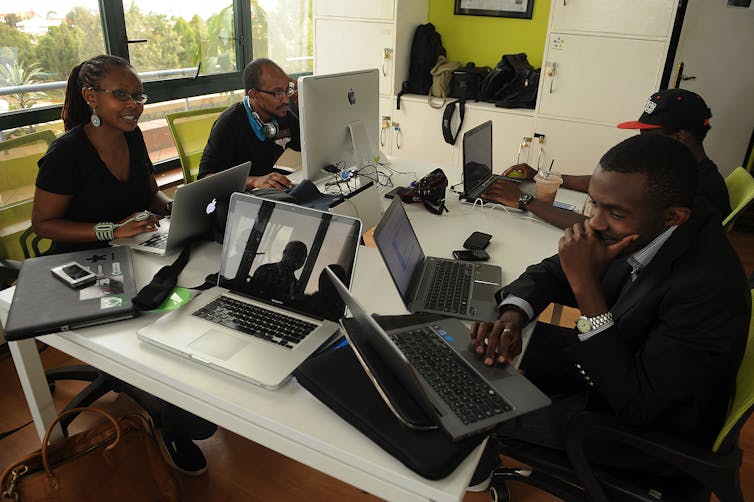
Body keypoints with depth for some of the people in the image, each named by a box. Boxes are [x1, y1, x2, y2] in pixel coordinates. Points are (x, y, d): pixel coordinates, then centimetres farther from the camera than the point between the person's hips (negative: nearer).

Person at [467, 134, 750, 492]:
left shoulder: (707, 286, -37)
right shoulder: (634, 226, -16)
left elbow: (637, 407, -32)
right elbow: (553, 271, -3)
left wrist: (586, 285, -38)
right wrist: (513, 314, -25)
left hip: (651, 424, -6)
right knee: (493, 347, 5)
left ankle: (473, 474, 29)